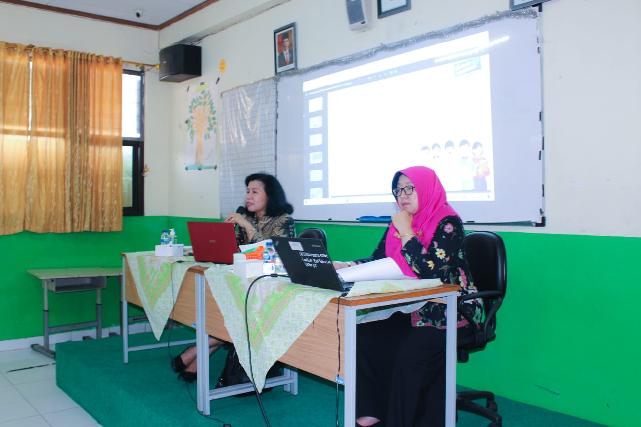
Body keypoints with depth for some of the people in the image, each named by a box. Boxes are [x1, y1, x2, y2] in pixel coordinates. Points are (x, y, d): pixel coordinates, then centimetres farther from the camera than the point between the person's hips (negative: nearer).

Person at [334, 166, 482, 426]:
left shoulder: (447, 223, -13)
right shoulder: (399, 222, 9)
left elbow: (432, 271, -24)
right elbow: (377, 260, 10)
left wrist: (406, 233, -17)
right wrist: (345, 266, -6)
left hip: (448, 312, -7)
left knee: (409, 352, -28)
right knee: (366, 335, -14)